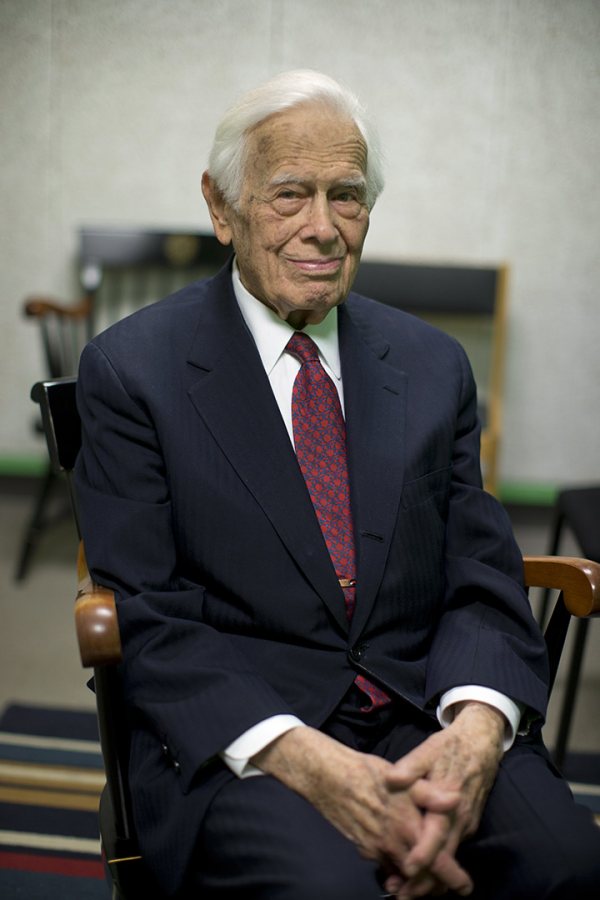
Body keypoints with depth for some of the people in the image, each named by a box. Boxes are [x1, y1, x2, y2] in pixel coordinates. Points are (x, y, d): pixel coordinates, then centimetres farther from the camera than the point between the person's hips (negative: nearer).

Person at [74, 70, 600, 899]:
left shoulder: (434, 365, 12)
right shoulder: (132, 369, 0)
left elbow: (481, 580, 6)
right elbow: (146, 618, -6)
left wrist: (478, 727, -15)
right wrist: (302, 759, -21)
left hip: (426, 716, 4)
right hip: (233, 732, -3)